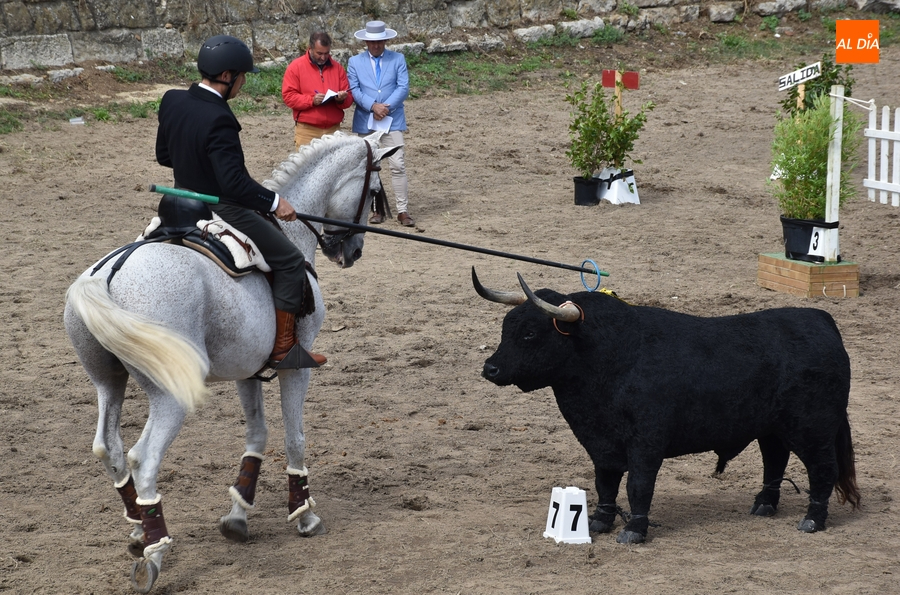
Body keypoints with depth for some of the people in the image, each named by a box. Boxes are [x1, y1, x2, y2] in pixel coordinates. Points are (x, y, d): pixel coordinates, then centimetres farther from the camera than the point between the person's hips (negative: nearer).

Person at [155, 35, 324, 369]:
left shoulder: (172, 101, -3)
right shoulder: (218, 119, -28)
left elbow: (163, 155, 11)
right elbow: (234, 182, -30)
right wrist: (275, 202, -20)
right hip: (222, 212, -9)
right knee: (290, 261, 5)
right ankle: (282, 348, 6)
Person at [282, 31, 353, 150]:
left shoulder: (337, 68, 13)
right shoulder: (296, 67, 2)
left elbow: (349, 98, 13)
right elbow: (288, 96, -5)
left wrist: (342, 99, -10)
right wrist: (311, 100, -17)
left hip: (333, 131, 3)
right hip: (307, 131, -3)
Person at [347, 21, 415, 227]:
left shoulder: (397, 59, 7)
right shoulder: (355, 62, 9)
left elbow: (403, 88, -2)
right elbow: (354, 90, -2)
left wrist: (386, 107, -14)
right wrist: (373, 106, -17)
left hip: (392, 120, -2)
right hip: (365, 122, 2)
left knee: (398, 166, -10)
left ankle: (403, 211, -8)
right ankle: (377, 210, 13)